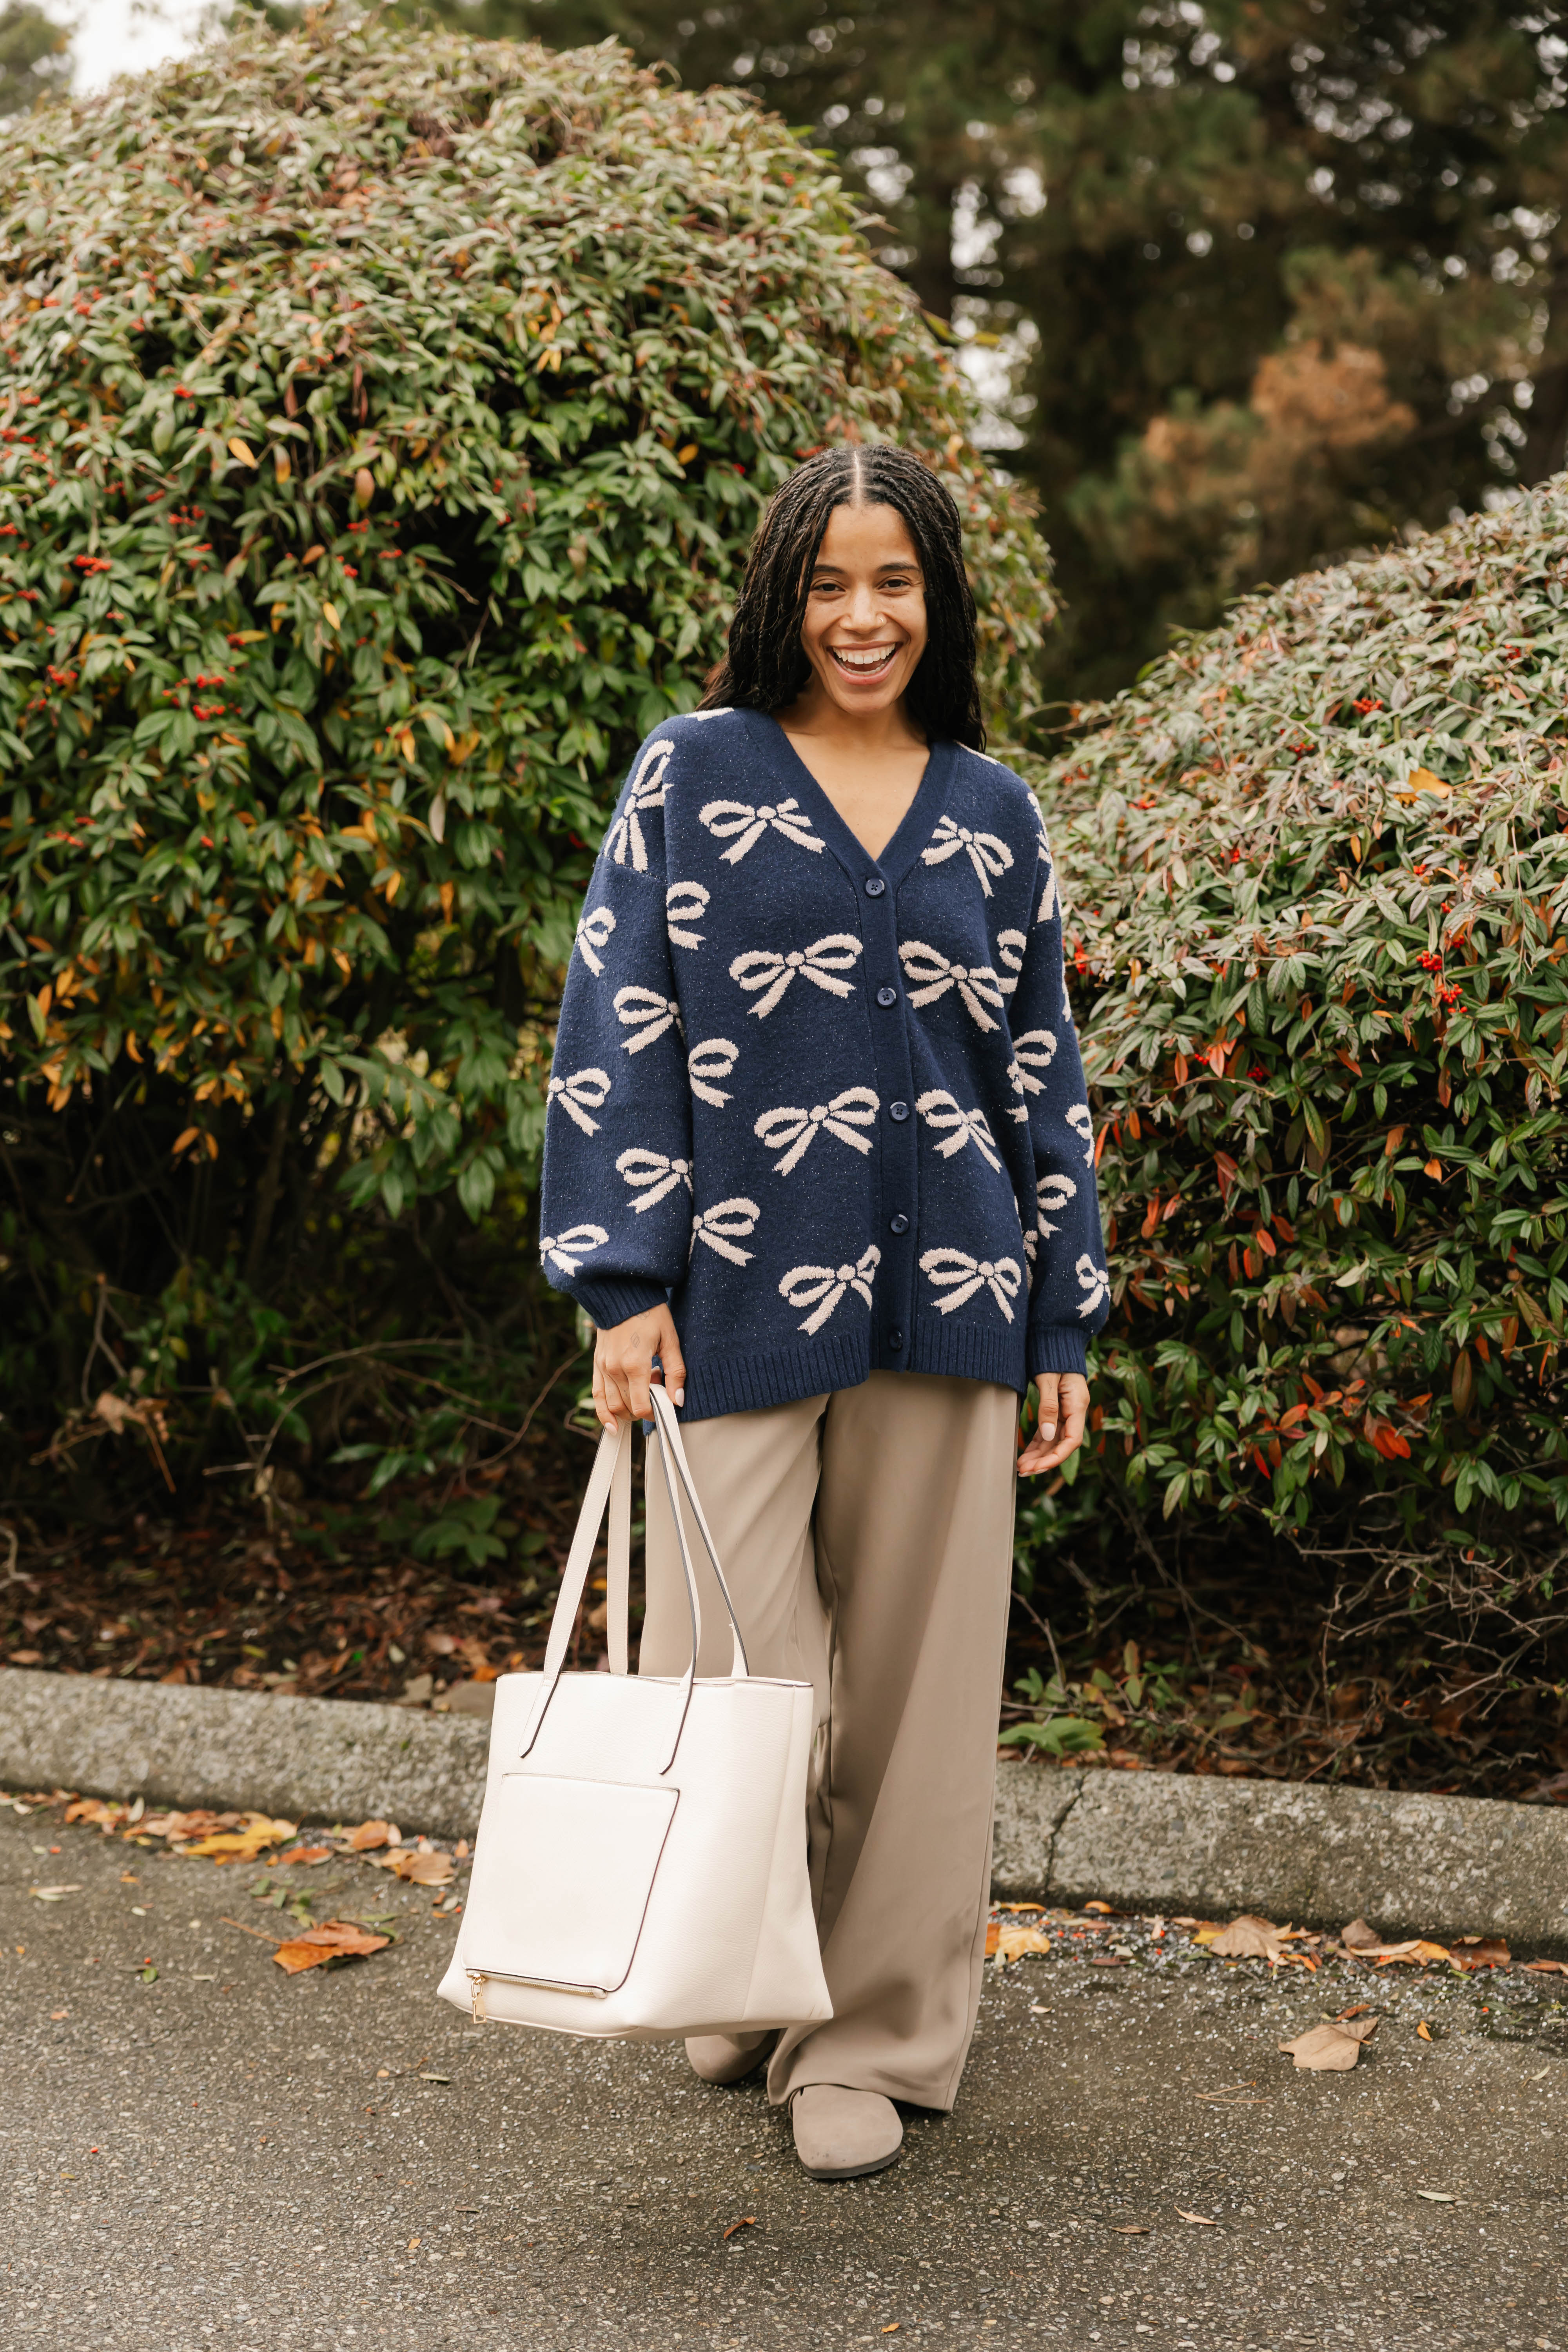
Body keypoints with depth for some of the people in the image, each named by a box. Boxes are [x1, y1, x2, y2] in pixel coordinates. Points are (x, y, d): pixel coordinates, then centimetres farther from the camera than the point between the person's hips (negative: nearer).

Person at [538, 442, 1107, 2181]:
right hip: (742, 1298, -2)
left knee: (913, 1676, 6)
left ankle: (874, 2038, 21)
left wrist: (1064, 1323, 10)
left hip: (941, 1301, 3)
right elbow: (616, 1034, -1)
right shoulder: (692, 773, 3)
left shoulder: (995, 813, 11)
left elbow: (1042, 1071, 14)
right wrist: (624, 1284, -9)